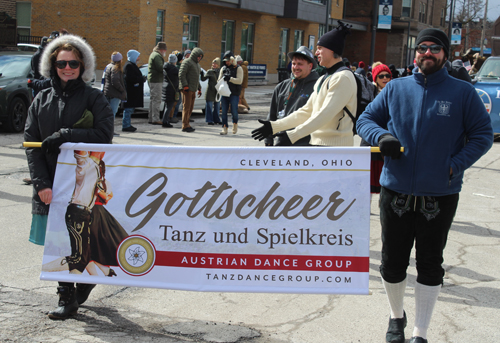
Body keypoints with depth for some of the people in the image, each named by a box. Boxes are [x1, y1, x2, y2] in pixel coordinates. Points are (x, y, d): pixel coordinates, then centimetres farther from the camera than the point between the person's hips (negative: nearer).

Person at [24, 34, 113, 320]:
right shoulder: (42, 100, 9)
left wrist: (65, 135, -18)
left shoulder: (94, 98, 0)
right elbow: (31, 143, 3)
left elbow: (104, 135, -11)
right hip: (51, 183, 3)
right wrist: (42, 183, -8)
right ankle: (67, 297, 19)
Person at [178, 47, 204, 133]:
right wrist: (185, 86, -21)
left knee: (190, 108, 8)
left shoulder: (197, 64, 22)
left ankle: (186, 124, 13)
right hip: (187, 89, -9)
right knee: (186, 107, -9)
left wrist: (199, 88, 25)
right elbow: (181, 74, -14)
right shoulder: (187, 62, -7)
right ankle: (185, 126, -9)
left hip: (193, 89, 9)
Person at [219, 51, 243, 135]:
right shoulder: (223, 68, 14)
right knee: (224, 111, 0)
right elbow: (219, 79, 16)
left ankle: (235, 124, 24)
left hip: (234, 94, -4)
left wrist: (230, 78, -21)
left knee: (234, 111, -3)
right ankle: (224, 128, 3)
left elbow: (239, 80, -11)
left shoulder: (238, 68, 0)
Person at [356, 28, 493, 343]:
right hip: (396, 191, 2)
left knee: (430, 265, 8)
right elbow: (366, 119, 9)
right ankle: (397, 317, 37)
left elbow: (483, 135, 1)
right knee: (393, 261, 13)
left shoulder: (462, 92, -2)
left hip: (440, 195, -2)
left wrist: (455, 165, -12)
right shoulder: (396, 89, 4)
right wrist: (381, 137, -13)